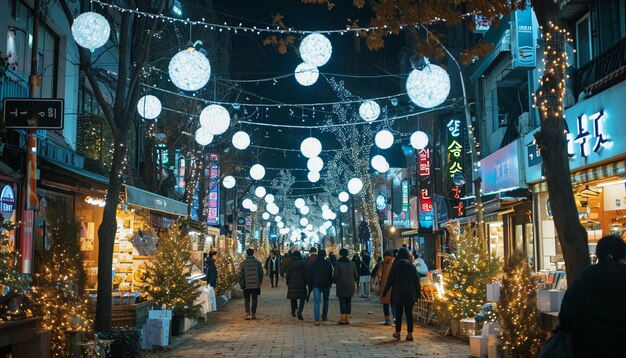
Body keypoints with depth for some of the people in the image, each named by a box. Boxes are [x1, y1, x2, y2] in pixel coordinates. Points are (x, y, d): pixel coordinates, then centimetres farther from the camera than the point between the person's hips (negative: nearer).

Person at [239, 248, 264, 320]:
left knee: (247, 300, 7)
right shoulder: (258, 262, 1)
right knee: (254, 299, 9)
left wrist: (241, 284, 7)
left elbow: (240, 275, -3)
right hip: (256, 285, 1)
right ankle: (253, 314, 9)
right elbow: (261, 274, 5)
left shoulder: (243, 263, -4)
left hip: (246, 285, -1)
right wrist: (259, 283, 14)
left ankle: (248, 314, -5)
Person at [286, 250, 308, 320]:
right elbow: (306, 273, -2)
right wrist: (306, 282, 7)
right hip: (301, 283, -1)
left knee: (293, 297, 18)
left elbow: (287, 274, -1)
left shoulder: (290, 263, -2)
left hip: (292, 283, 1)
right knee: (302, 298, 3)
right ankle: (300, 311, -17)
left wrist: (287, 282, 10)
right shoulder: (303, 263, -3)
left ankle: (293, 311, 31)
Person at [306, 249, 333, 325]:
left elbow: (309, 275, 3)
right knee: (326, 301, 19)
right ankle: (324, 317, 26)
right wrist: (330, 283, 7)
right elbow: (331, 274, -2)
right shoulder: (328, 263, -3)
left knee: (316, 302, -4)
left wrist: (310, 285, 11)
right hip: (326, 285, 0)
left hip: (316, 285, 0)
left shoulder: (313, 264, 2)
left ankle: (317, 320, -16)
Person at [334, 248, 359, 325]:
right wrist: (355, 281, 32)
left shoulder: (338, 263, -8)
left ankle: (342, 319, -3)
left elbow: (335, 275, -9)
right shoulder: (352, 264, 5)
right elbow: (356, 275, 11)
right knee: (348, 302, 7)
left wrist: (334, 281, 11)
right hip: (350, 285, 4)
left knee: (342, 302, -1)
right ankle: (347, 318, 7)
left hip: (341, 285, -4)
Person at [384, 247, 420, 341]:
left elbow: (390, 280, -4)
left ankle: (397, 332, 13)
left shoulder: (395, 265, -5)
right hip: (410, 293, 1)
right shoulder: (411, 266, 0)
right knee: (409, 313, 4)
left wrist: (385, 292, 4)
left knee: (398, 313, 7)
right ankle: (410, 334, 3)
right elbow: (416, 280, 3)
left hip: (398, 293, -1)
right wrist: (418, 293, 9)